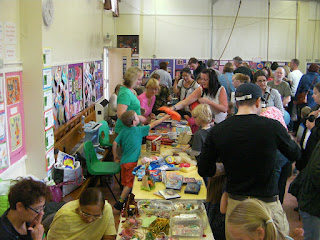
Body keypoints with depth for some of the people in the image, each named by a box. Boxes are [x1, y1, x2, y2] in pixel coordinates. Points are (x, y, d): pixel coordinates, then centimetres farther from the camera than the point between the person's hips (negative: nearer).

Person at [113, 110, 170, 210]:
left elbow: (115, 143, 5)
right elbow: (153, 124, 3)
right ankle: (120, 202, -4)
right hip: (132, 161, -6)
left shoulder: (123, 131, 8)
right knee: (129, 183, -2)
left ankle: (127, 198, 23)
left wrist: (115, 155, 19)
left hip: (124, 161, 6)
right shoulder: (139, 130, -4)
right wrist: (165, 117, 13)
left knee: (126, 182, 15)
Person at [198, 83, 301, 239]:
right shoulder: (272, 127, -13)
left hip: (234, 204, 3)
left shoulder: (217, 131, -6)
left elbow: (204, 170, 0)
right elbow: (295, 155, 6)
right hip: (267, 204, -3)